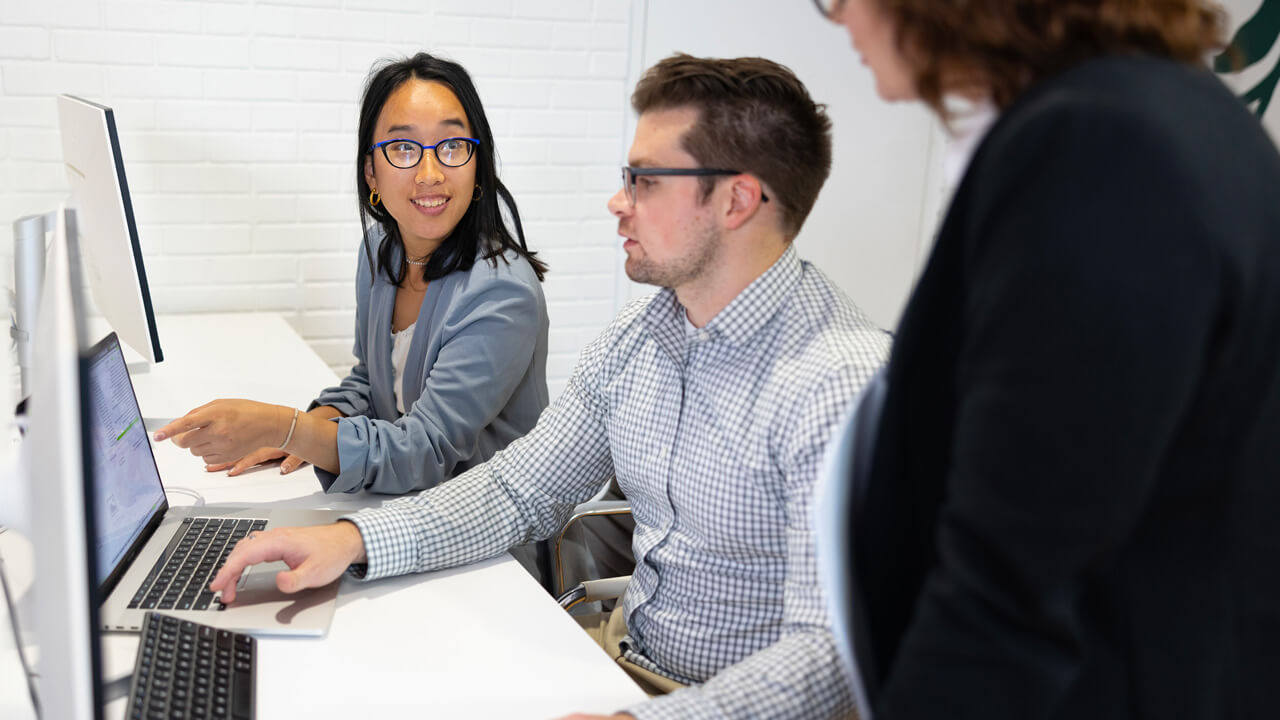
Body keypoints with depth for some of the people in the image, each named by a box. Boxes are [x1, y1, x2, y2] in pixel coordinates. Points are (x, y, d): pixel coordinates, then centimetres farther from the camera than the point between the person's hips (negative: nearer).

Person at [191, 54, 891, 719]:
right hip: (621, 652, 7)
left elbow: (827, 652, -28)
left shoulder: (842, 383, -24)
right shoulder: (637, 336, 3)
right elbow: (519, 488, 8)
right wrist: (350, 539, -7)